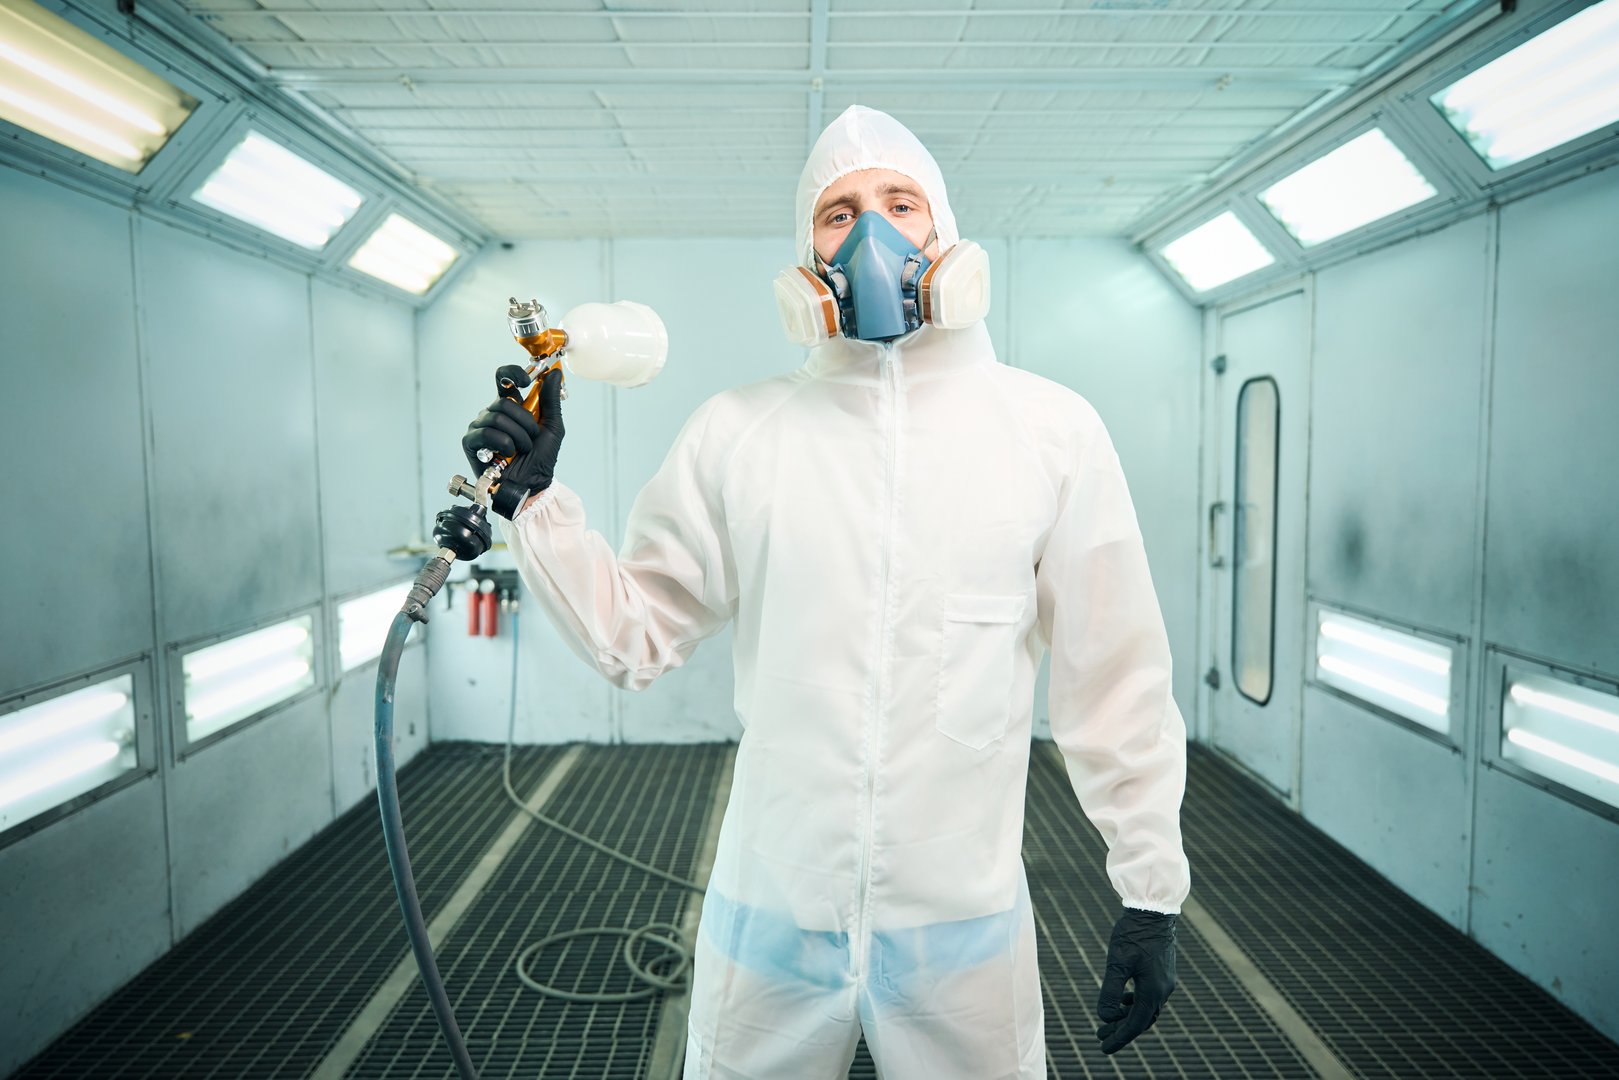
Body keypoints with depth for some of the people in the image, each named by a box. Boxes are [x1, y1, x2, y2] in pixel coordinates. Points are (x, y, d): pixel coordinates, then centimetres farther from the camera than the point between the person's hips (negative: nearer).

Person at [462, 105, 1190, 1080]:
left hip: (967, 922, 0)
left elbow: (1116, 675, -1)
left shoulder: (1051, 429, -4)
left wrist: (1151, 889, 1)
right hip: (768, 916, 1)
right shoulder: (737, 432, -2)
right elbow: (637, 632, 3)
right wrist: (538, 503, -9)